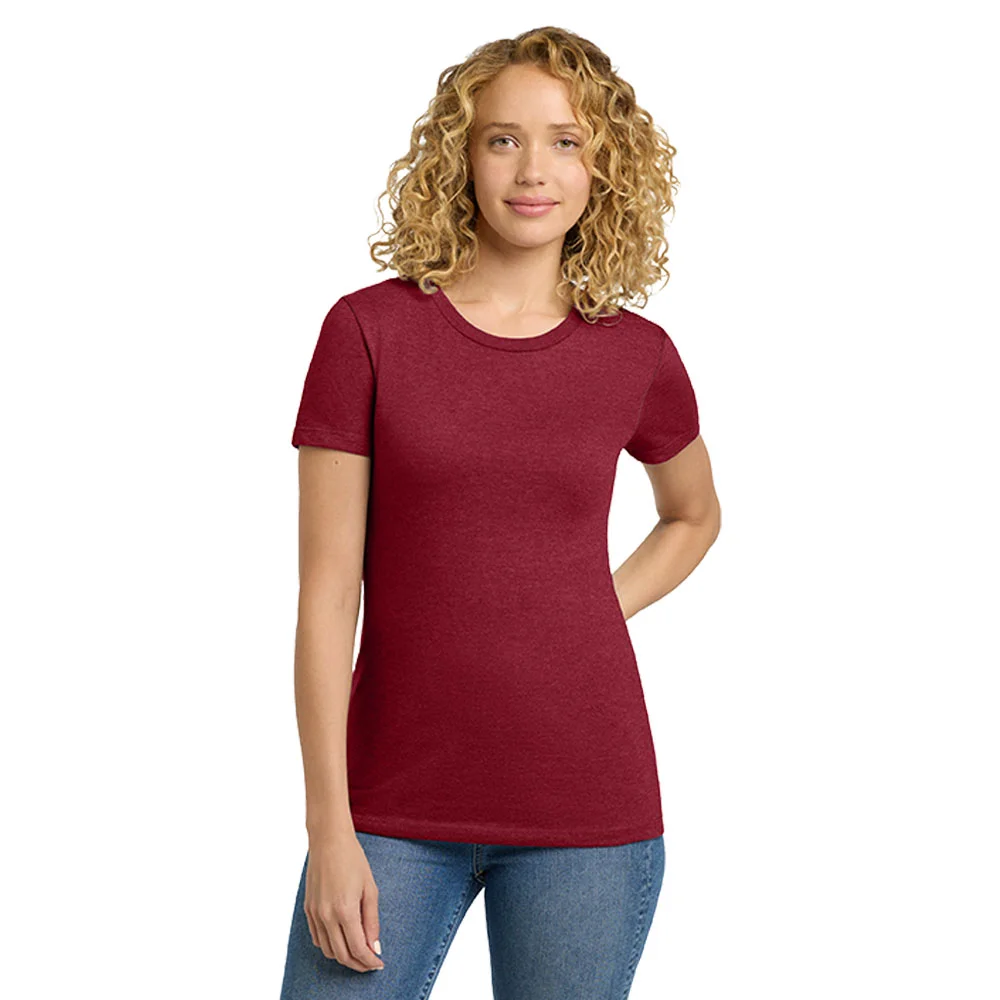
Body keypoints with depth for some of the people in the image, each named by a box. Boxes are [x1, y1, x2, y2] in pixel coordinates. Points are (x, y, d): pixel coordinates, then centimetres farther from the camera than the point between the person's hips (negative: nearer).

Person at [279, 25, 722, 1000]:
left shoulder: (637, 357, 2)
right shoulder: (369, 330, -3)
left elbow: (694, 516, 22)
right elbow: (327, 591, -5)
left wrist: (589, 620, 5)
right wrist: (329, 827, -9)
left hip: (586, 810, 1)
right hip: (394, 808, -1)